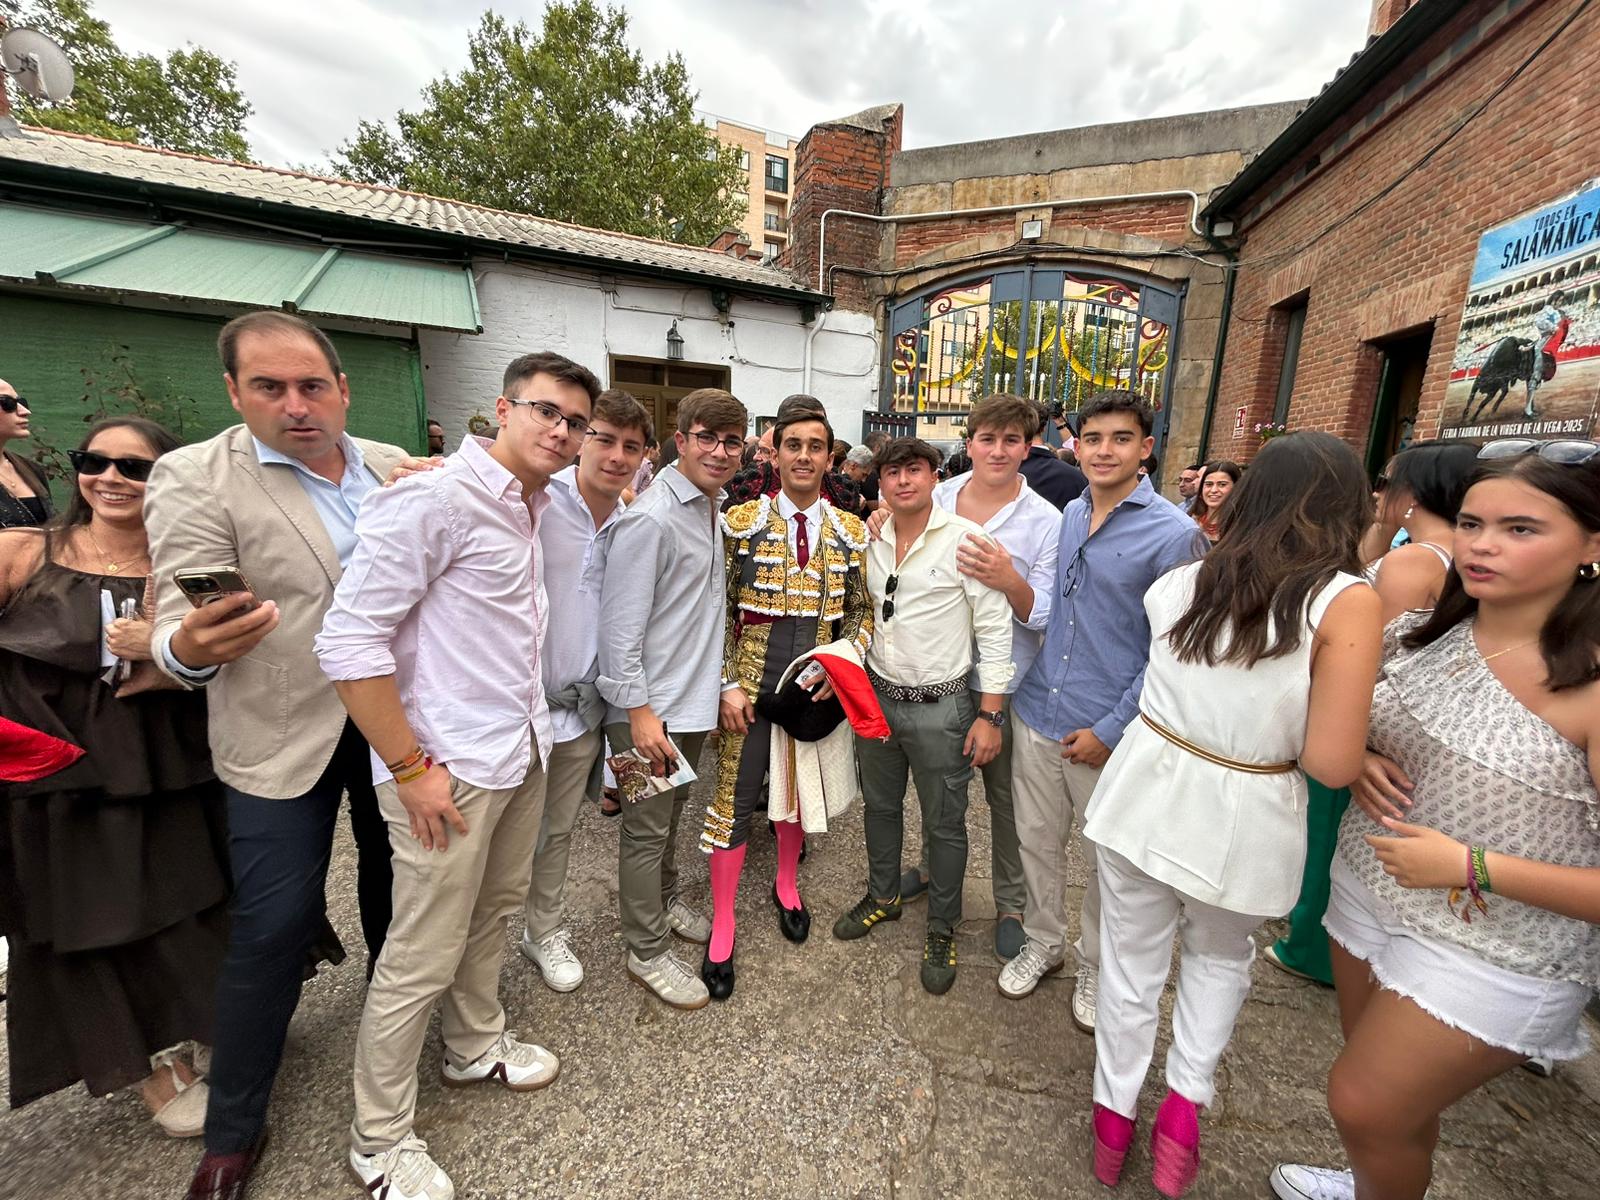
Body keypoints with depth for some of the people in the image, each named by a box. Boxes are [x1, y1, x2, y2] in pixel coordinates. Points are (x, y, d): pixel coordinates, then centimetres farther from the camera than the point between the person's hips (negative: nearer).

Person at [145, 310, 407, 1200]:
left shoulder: (393, 465, 2)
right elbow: (182, 633, -13)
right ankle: (234, 1128, 30)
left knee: (397, 883, 19)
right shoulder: (193, 477, -9)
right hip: (284, 734, -3)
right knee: (270, 926, 5)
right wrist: (191, 644, -34)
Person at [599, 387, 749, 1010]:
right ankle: (648, 952, 26)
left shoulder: (715, 510, 8)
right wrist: (640, 711, -20)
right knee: (646, 829, 8)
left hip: (693, 700, 8)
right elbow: (620, 627, -20)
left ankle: (665, 900, 45)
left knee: (670, 814, 25)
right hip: (651, 707, -8)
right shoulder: (651, 519, -19)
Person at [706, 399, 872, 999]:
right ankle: (722, 926, 24)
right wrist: (727, 683, -9)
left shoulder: (853, 532, 1)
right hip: (750, 683, -2)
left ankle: (786, 885, 46)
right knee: (734, 798, 5)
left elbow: (861, 613, 6)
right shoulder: (740, 521, -5)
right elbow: (718, 610, -3)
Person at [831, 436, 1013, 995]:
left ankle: (942, 929, 33)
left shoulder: (966, 539, -13)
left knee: (944, 824, 10)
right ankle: (883, 896, 46)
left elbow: (995, 630, -12)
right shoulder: (871, 541, 3)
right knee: (879, 806, 21)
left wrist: (990, 714, -13)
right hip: (877, 696, 5)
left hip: (941, 706, -5)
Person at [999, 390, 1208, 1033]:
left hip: (1108, 731, -4)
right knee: (1037, 841, 17)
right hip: (1038, 714, 5)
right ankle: (1042, 944, 41)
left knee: (1107, 860, 15)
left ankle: (1095, 967, 39)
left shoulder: (1173, 534, -11)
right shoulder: (1065, 516, 5)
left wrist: (1112, 729, -13)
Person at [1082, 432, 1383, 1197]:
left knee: (1130, 962, 21)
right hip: (1240, 822, -2)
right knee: (1221, 957, 31)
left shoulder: (1176, 582, -2)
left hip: (1145, 791, 3)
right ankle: (1185, 1099, 28)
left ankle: (1114, 1114, 39)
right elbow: (1332, 764, -15)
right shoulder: (1347, 602, -14)